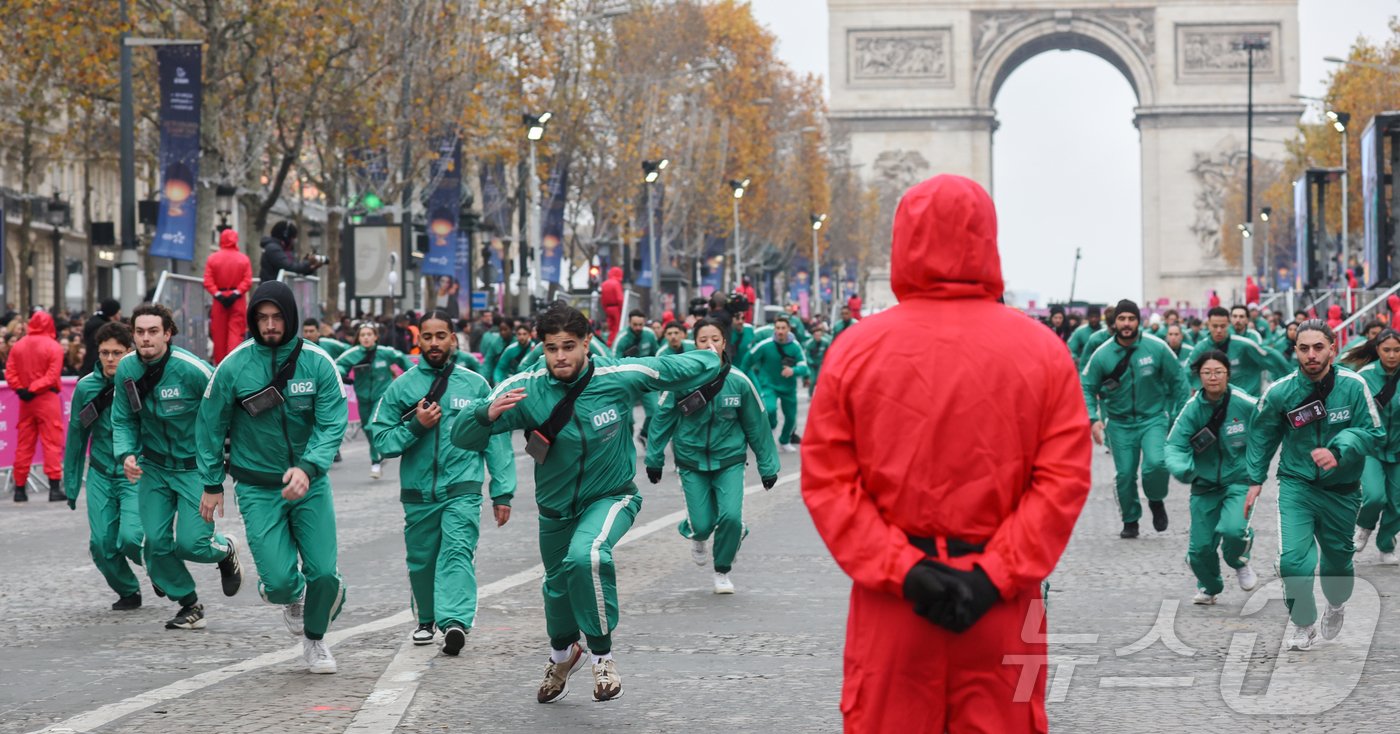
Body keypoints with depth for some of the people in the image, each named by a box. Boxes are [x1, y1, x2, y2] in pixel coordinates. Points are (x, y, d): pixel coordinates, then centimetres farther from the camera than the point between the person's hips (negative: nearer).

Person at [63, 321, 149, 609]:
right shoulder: (86, 388, -1)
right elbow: (76, 437, 10)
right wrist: (72, 484, 12)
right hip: (101, 475, 3)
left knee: (130, 537, -19)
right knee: (101, 544, -1)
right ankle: (128, 592, 25)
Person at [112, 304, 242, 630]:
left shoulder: (192, 369, -22)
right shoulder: (126, 370, -6)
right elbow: (123, 421, 2)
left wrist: (215, 457, -6)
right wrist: (126, 454, -16)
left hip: (195, 466, -4)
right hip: (154, 466, 5)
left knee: (191, 544, -12)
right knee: (156, 542, -1)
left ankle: (226, 550, 25)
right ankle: (189, 605, 20)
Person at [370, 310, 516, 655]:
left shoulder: (475, 384, 4)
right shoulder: (401, 387, 5)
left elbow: (496, 441, 6)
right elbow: (384, 440, 2)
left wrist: (502, 492, 1)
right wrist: (416, 426, -14)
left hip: (462, 488, -2)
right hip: (418, 492, 2)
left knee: (457, 551, -19)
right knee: (421, 560, 12)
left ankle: (455, 620, -32)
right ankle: (427, 620, 33)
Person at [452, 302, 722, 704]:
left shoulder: (620, 377, -21)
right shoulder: (525, 389, -20)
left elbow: (682, 368, -5)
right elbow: (463, 438, -23)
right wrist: (487, 415, -39)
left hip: (611, 497, -3)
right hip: (556, 506, 3)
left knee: (586, 556, -34)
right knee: (557, 585, 23)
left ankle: (603, 655, -13)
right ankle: (562, 654, 57)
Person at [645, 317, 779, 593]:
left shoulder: (738, 381, -8)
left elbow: (757, 425, 1)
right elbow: (662, 419, 0)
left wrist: (768, 466, 5)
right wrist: (654, 459, 3)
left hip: (729, 460, 0)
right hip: (692, 462, 0)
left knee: (731, 517, -16)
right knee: (703, 524, -6)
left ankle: (723, 571, 13)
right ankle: (697, 535, 36)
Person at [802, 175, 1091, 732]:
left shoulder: (855, 350, -2)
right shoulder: (1043, 351, -2)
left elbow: (825, 481, -6)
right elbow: (1065, 479, -8)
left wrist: (899, 568, -9)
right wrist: (996, 576, -10)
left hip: (888, 605, 0)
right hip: (1004, 608, 0)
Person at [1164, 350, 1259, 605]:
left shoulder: (1246, 404, -13)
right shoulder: (1192, 409, -8)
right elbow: (1174, 444, -11)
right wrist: (1182, 468, -32)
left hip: (1239, 481, -2)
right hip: (1205, 484, 2)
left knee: (1232, 529, -27)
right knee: (1201, 546, 2)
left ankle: (1240, 564, 11)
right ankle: (1209, 587, 37)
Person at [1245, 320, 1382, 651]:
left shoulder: (1353, 386, -16)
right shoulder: (1280, 392, -13)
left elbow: (1373, 432, -12)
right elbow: (1262, 436, 5)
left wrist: (1338, 452, -29)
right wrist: (1256, 479, 9)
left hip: (1341, 489, 1)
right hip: (1296, 485, -1)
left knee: (1337, 559, 17)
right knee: (1293, 559, -17)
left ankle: (1336, 606, 51)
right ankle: (1303, 625, 6)